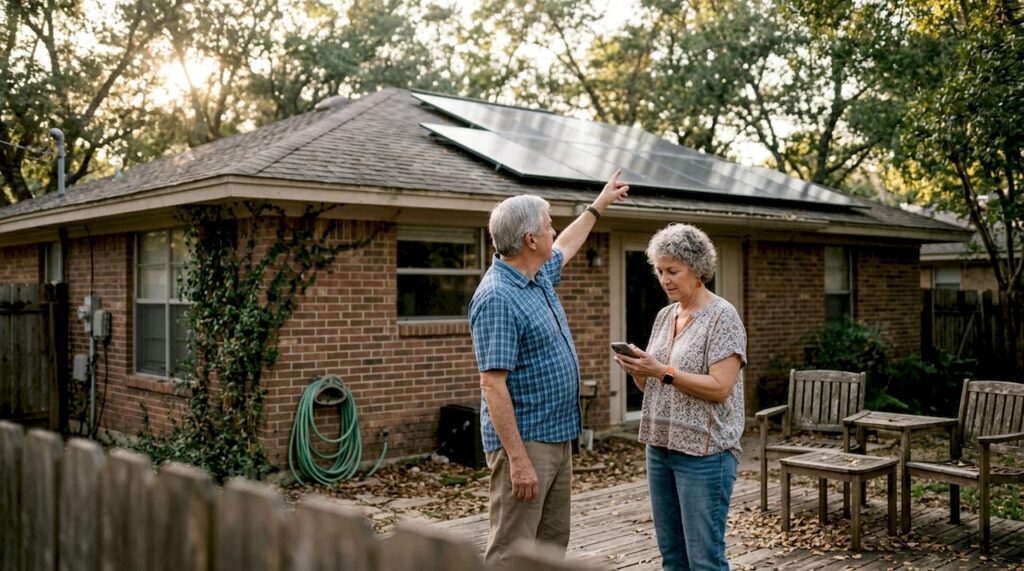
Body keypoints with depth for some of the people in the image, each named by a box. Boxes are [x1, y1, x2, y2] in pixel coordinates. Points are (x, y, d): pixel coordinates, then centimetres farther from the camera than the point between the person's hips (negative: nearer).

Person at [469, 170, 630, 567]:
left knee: (552, 544, 17)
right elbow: (493, 385, -24)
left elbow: (565, 246, 34)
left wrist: (598, 205, 44)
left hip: (559, 437, 10)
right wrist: (518, 458, -26)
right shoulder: (497, 298, -21)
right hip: (524, 443, -10)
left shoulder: (539, 275, 9)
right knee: (511, 552, -5)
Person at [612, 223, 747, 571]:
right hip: (659, 448, 7)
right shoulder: (664, 316, 12)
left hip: (704, 453, -7)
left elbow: (719, 388, -17)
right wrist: (637, 371, -5)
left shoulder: (722, 317, -9)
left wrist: (663, 371, -22)